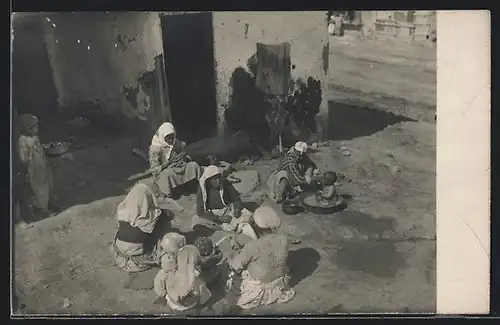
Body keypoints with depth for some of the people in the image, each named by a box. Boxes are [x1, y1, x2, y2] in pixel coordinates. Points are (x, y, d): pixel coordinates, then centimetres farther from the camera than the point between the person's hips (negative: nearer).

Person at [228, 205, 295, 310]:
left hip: (258, 290, -5)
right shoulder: (284, 240, -20)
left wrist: (238, 252, 2)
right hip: (280, 284, 5)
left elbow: (235, 265, -20)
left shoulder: (253, 247, -35)